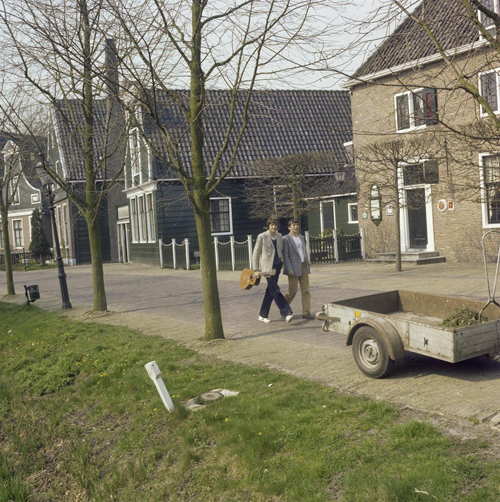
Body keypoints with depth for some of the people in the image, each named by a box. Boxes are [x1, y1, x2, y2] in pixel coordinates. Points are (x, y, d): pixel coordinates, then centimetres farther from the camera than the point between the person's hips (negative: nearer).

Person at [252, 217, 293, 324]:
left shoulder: (279, 236, 10)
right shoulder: (262, 237, -5)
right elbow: (255, 254, -1)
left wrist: (282, 262, 13)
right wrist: (256, 269, -3)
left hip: (277, 265, 6)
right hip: (267, 267, -6)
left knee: (270, 291, 9)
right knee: (275, 290, -11)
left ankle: (263, 315, 18)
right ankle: (287, 313, -14)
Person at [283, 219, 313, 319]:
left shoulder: (302, 237, 14)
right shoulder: (286, 239, -6)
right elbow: (285, 255, -10)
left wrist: (308, 264, 13)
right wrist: (289, 269, -16)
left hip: (303, 266, 6)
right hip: (294, 267, -6)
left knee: (305, 290, 2)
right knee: (292, 291, -1)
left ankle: (306, 313, 4)